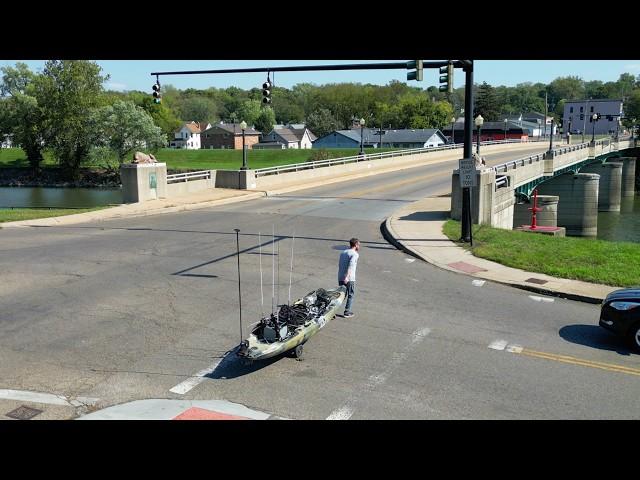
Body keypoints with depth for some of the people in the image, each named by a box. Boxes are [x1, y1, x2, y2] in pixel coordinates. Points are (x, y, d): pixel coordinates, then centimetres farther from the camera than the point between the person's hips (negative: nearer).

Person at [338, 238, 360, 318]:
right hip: (349, 279, -6)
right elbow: (351, 265, -22)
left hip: (340, 277, 6)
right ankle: (347, 312, 7)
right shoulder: (355, 254, -8)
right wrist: (347, 277, -29)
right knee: (351, 295, 8)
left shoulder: (343, 252, 15)